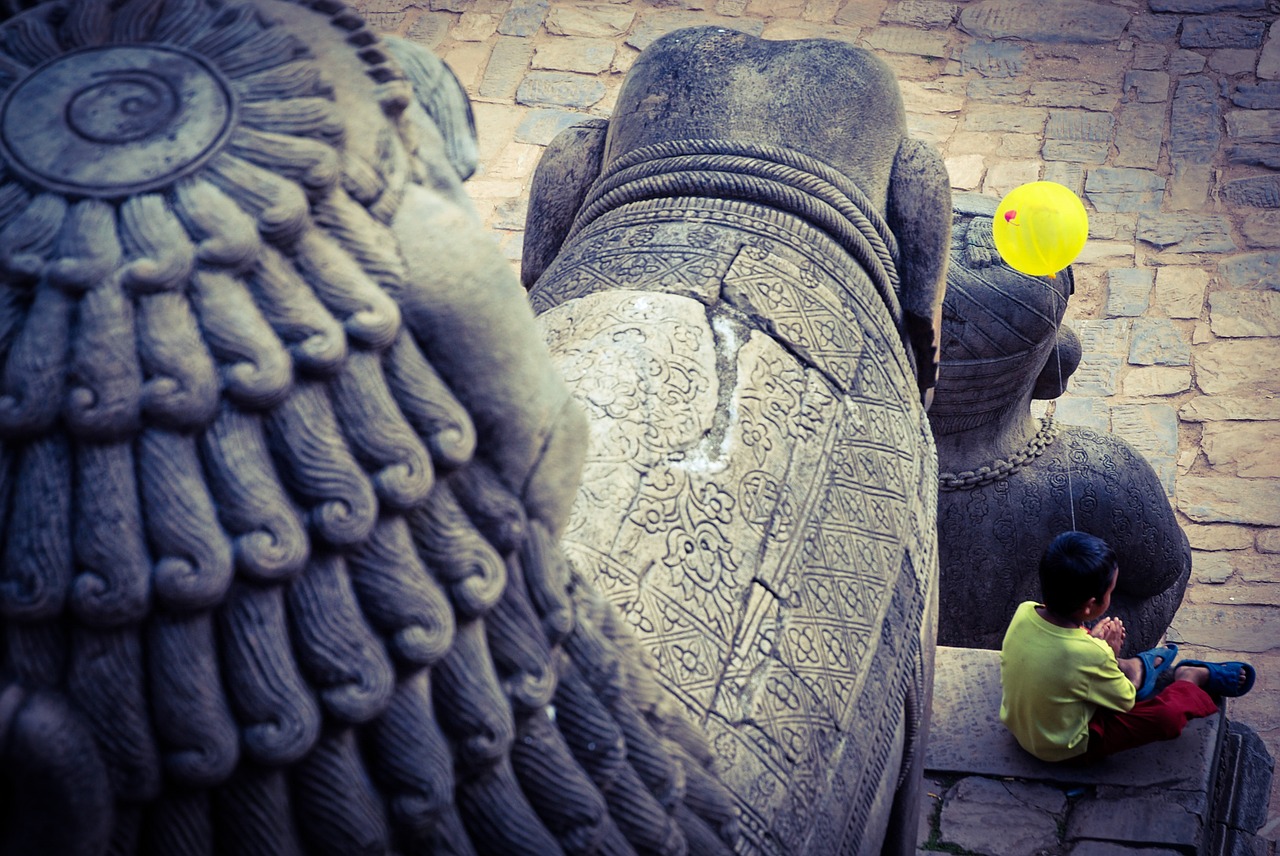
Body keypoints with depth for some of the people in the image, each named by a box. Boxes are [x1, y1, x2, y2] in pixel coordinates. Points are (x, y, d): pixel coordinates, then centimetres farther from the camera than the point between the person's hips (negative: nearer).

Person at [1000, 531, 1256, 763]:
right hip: (1065, 749, -7)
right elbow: (1126, 701, -15)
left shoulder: (1024, 613, -19)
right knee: (1169, 714, -7)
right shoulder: (1089, 655, -36)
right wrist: (1110, 652, -4)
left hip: (1017, 724, 7)